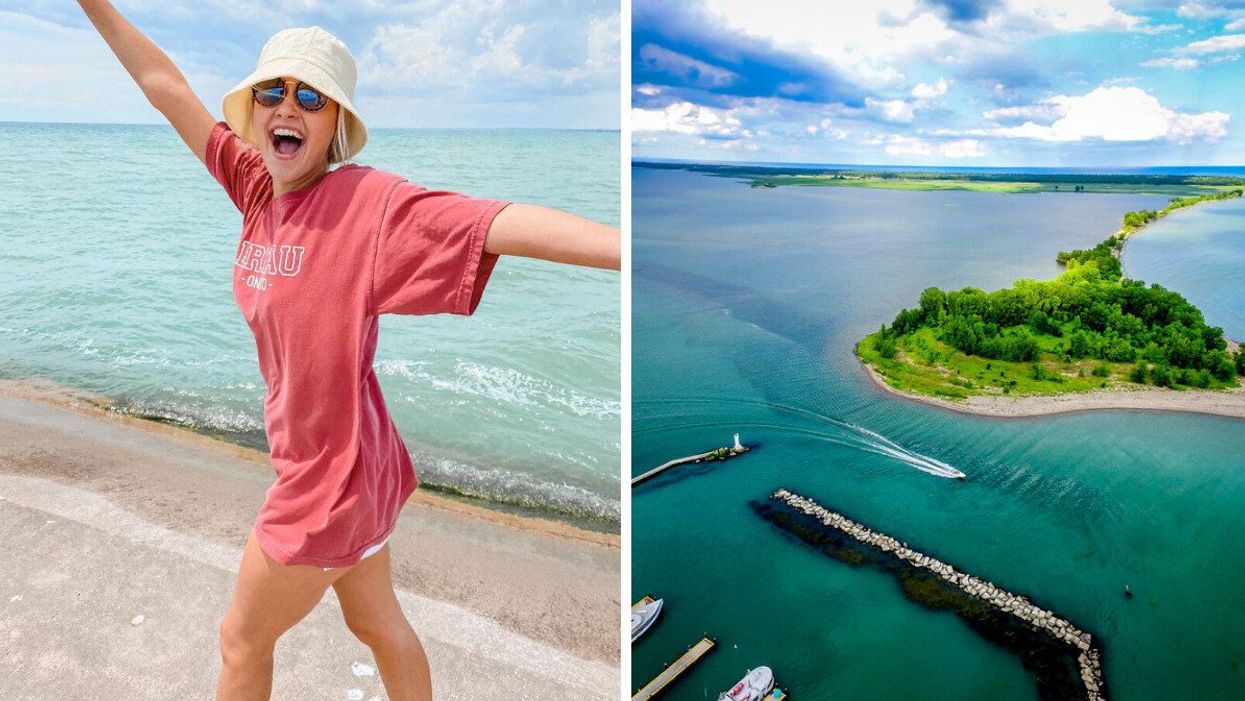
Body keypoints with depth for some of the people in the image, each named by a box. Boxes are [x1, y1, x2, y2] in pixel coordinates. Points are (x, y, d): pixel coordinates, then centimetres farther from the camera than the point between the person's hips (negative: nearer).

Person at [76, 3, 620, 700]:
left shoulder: (369, 200, -22)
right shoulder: (260, 187, -1)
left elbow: (504, 223, -34)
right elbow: (167, 87, 10)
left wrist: (632, 248, -45)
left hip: (328, 478, -7)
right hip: (345, 467, 7)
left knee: (242, 642, 18)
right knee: (378, 623, 25)